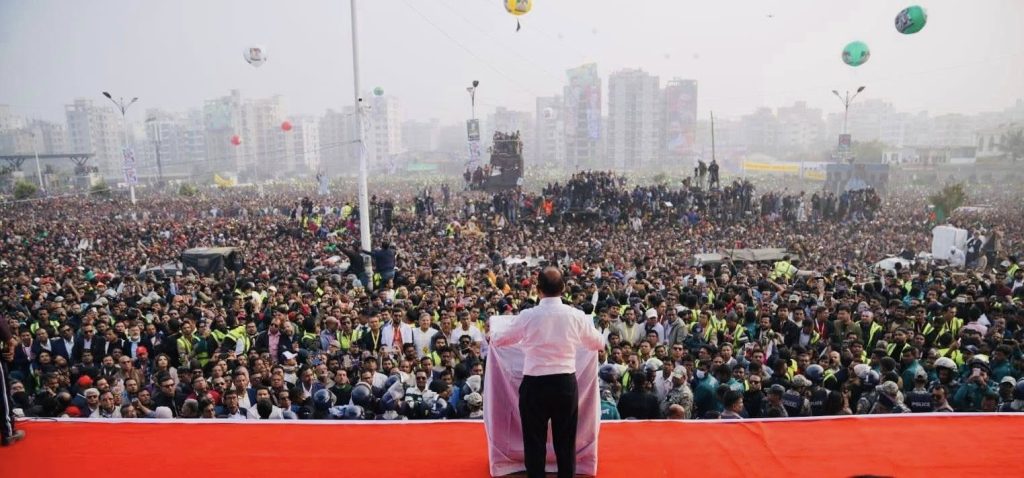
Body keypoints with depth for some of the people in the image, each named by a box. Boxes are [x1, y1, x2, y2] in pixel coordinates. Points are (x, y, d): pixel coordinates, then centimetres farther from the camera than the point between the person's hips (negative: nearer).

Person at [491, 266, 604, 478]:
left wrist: (492, 340, 33)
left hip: (534, 385, -1)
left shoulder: (527, 316, -7)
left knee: (534, 442, 11)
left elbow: (500, 341, 9)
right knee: (566, 442, 14)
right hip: (566, 384, 1)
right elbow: (598, 344, 13)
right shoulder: (576, 316, -4)